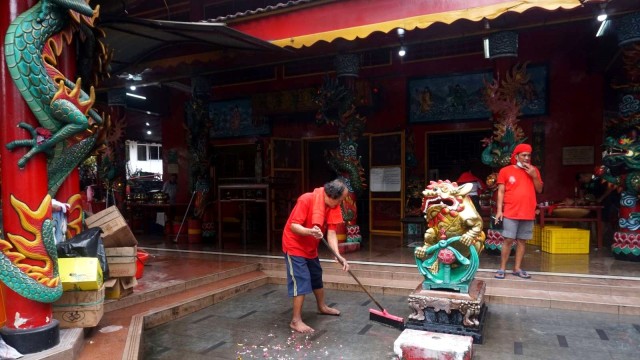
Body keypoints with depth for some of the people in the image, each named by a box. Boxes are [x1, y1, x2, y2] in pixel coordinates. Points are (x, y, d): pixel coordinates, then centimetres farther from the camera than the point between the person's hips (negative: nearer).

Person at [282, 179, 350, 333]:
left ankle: (322, 307, 42)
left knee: (317, 276, 20)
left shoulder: (333, 206, -8)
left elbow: (331, 233, -12)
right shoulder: (306, 200, -29)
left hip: (310, 247, 8)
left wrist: (338, 255, -24)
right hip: (294, 245, -8)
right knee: (301, 280, -13)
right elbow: (293, 226, -29)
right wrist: (310, 231, -48)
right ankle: (296, 320, -4)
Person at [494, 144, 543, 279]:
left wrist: (534, 176, -4)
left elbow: (539, 190, 11)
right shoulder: (505, 171, 1)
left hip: (528, 213, 3)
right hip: (511, 213, -3)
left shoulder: (534, 170, 12)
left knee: (522, 241, 7)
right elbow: (501, 192, 0)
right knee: (508, 240, -4)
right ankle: (502, 269, 3)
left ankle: (517, 268, 15)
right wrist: (499, 210, -7)